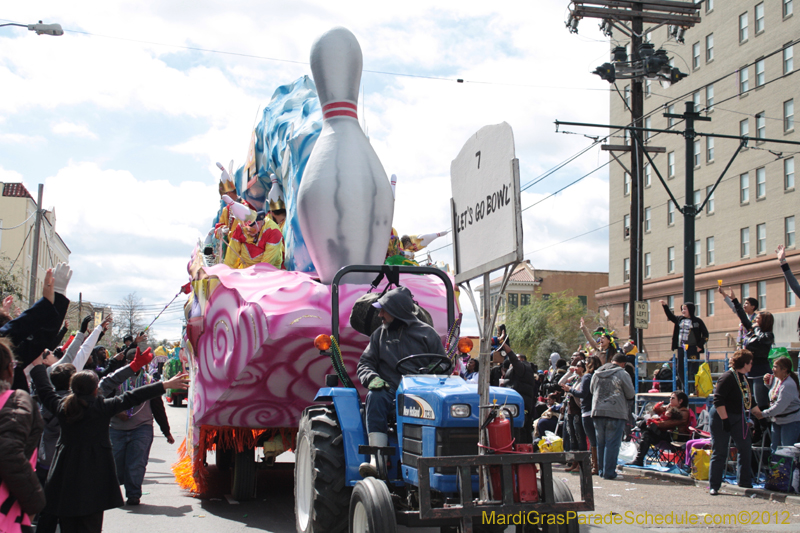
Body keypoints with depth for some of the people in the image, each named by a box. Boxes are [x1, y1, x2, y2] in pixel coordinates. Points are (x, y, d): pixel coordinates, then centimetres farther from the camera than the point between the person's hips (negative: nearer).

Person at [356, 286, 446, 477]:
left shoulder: (427, 333, 10)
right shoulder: (379, 334, 19)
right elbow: (364, 363, 15)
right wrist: (372, 378, -9)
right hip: (390, 392, 2)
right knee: (375, 397, -34)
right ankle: (377, 461, -42)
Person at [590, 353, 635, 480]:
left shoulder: (596, 374, 10)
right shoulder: (622, 374, -7)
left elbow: (591, 390, 20)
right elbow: (630, 395, -1)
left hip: (597, 411, 5)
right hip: (616, 412, -5)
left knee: (600, 442, 13)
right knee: (612, 443, -2)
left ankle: (601, 471, 18)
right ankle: (609, 472, -2)